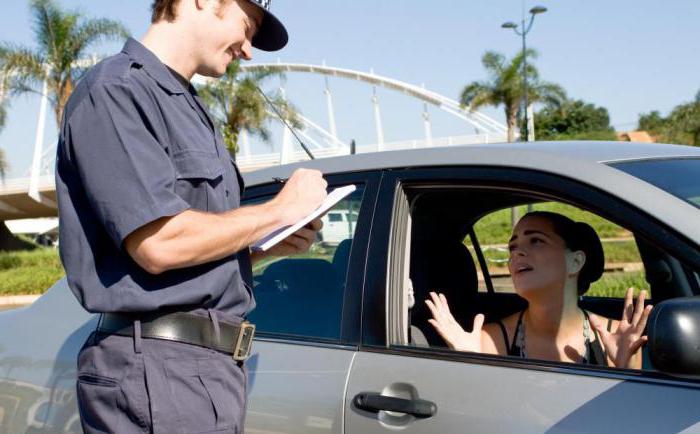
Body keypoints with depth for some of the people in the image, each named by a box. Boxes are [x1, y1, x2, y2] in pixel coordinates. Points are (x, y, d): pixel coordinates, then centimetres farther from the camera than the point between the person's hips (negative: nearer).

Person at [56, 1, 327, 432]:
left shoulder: (189, 108, 19)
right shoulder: (117, 89, -10)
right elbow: (158, 245, -21)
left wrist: (273, 244, 3)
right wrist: (280, 209, -10)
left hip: (213, 363, 9)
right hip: (161, 367, -9)